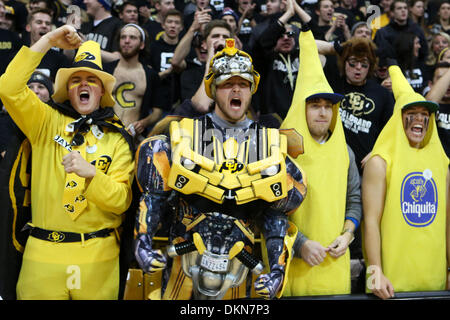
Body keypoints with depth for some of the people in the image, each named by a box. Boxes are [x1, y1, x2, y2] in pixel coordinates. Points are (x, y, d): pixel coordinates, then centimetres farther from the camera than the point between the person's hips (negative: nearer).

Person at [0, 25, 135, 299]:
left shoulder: (117, 138, 4)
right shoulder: (46, 123, 5)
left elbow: (121, 201, -5)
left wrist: (90, 173, -23)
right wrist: (49, 40, -10)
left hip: (98, 257, 1)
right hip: (44, 254, 0)